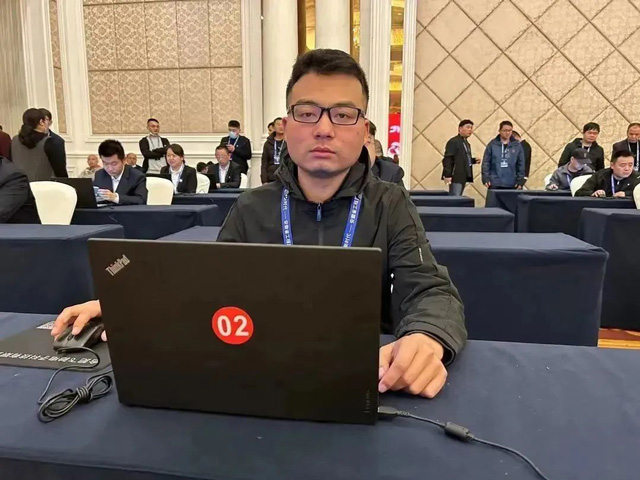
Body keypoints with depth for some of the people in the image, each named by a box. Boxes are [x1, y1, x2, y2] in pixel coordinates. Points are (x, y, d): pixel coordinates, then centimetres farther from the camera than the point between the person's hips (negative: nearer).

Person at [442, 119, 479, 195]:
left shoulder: (466, 143, 20)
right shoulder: (453, 142, -9)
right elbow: (447, 159, -16)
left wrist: (473, 160, 7)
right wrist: (447, 175, -22)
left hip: (463, 177, 9)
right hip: (456, 177, -9)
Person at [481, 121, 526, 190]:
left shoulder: (517, 145, 6)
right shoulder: (492, 144, 1)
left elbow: (521, 165, 7)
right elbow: (486, 163, 1)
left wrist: (520, 181, 0)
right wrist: (486, 178, -7)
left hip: (511, 184, 2)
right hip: (495, 184, -1)